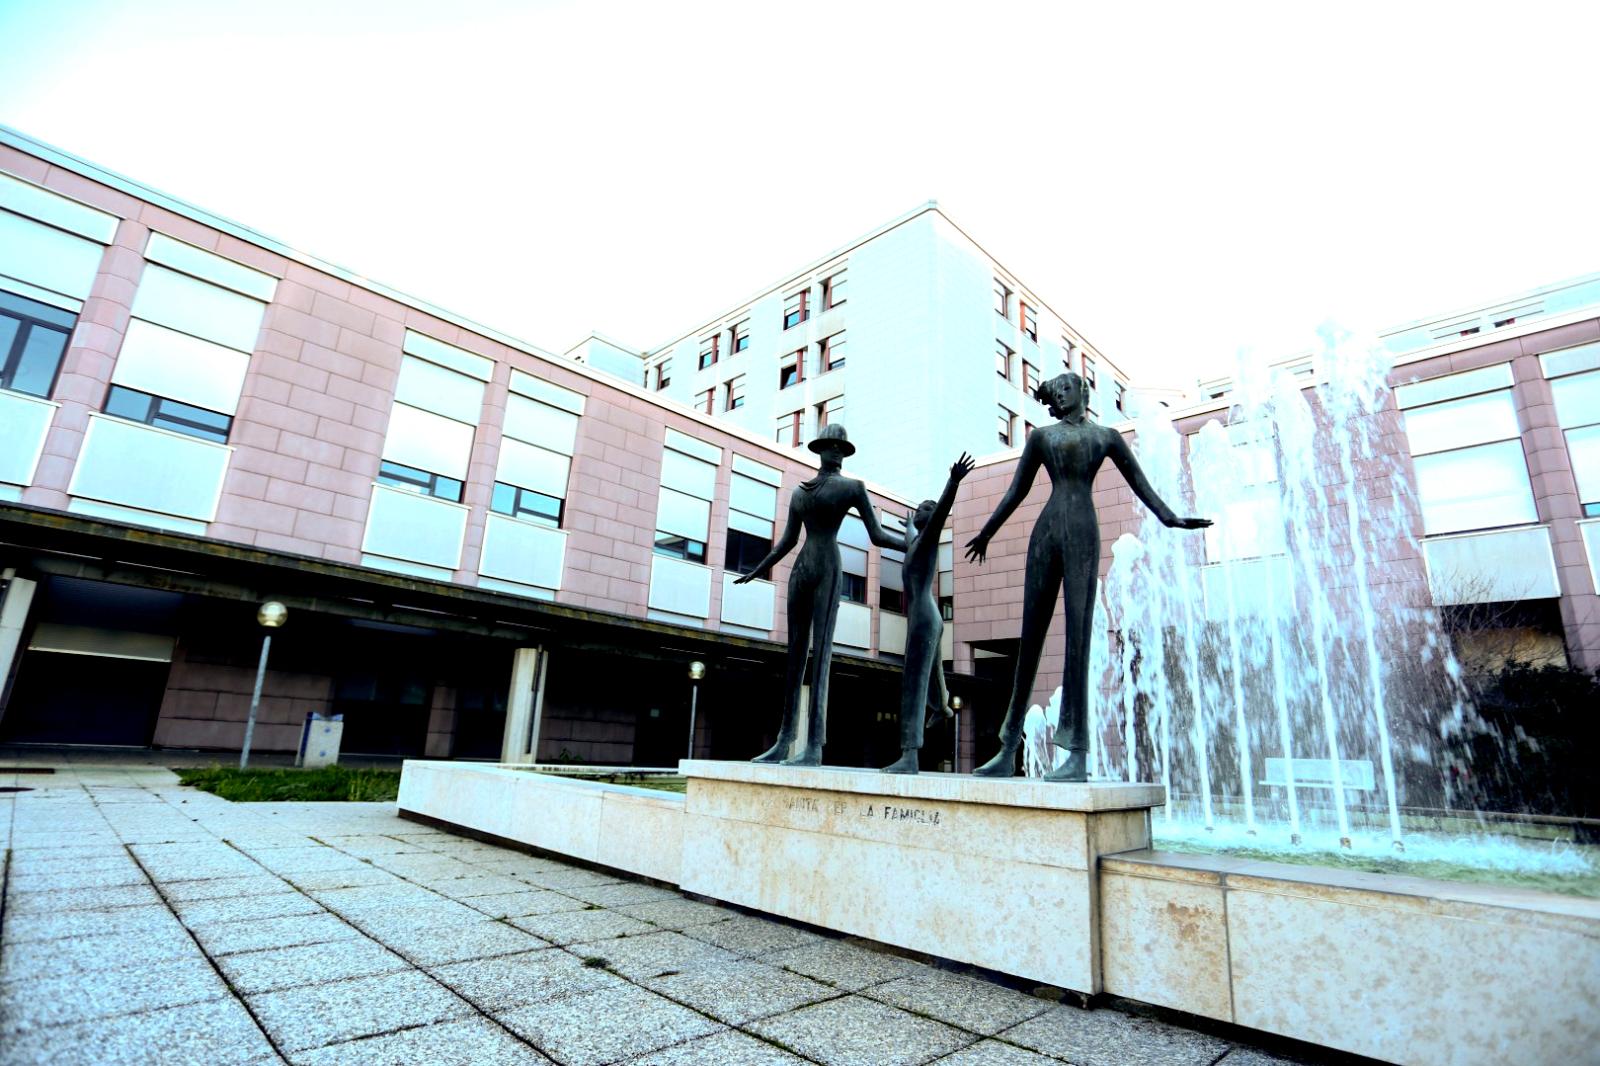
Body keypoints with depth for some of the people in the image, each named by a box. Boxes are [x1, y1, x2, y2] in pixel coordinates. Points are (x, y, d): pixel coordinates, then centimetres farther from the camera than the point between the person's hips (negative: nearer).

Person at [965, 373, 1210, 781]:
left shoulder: (1106, 437, 16)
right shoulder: (1041, 436, 21)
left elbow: (1140, 483, 11)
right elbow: (1017, 490, 23)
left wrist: (1169, 517, -4)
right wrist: (986, 532, 24)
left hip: (1084, 533, -2)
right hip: (1046, 532, 2)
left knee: (1077, 634, -11)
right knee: (1030, 637, -1)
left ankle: (1078, 754, -12)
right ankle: (1009, 750, 1)